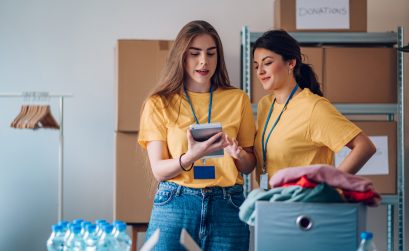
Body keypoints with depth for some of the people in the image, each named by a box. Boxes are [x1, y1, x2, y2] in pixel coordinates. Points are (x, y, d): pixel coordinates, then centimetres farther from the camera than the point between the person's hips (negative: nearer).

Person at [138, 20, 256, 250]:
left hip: (227, 207, 1)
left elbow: (249, 167, 11)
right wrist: (190, 157, -22)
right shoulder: (159, 104, 3)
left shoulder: (238, 100, 8)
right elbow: (159, 170, -2)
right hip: (175, 205, -1)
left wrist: (238, 154, -12)